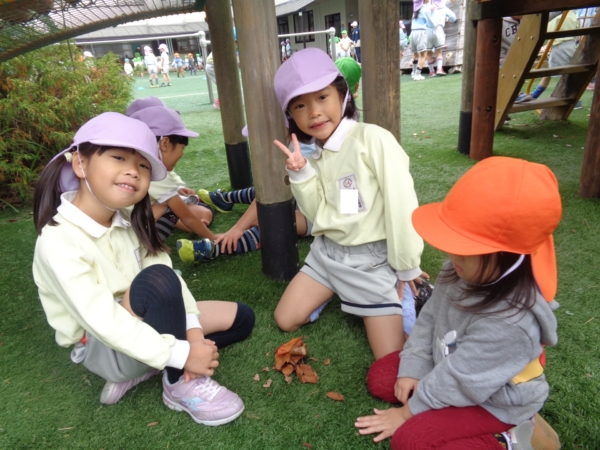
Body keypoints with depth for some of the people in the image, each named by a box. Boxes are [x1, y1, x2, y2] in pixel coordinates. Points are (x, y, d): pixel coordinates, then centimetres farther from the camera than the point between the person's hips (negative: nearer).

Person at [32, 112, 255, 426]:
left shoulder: (127, 219, -3)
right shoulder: (58, 241, -25)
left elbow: (169, 272, -8)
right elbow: (102, 321, -30)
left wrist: (192, 329, -20)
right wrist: (181, 354, -31)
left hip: (141, 325, 8)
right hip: (102, 347, -7)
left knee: (240, 319, 4)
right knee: (157, 280, -35)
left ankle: (142, 369, 1)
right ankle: (181, 386, -14)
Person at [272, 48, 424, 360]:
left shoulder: (373, 139, -19)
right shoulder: (312, 152, 3)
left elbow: (401, 204, -18)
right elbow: (317, 214, 4)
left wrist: (407, 269, -11)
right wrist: (300, 175, -11)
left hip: (372, 258, -6)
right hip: (326, 252, 6)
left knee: (391, 358, -6)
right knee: (286, 320, 10)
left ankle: (408, 294, 20)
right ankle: (336, 291, 31)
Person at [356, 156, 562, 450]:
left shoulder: (510, 323, -39)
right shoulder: (465, 271, -18)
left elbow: (457, 380, -27)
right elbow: (430, 318, -3)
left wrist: (408, 411, -14)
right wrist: (413, 369, -6)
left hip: (493, 402, -7)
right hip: (448, 361, 8)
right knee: (380, 377, 6)